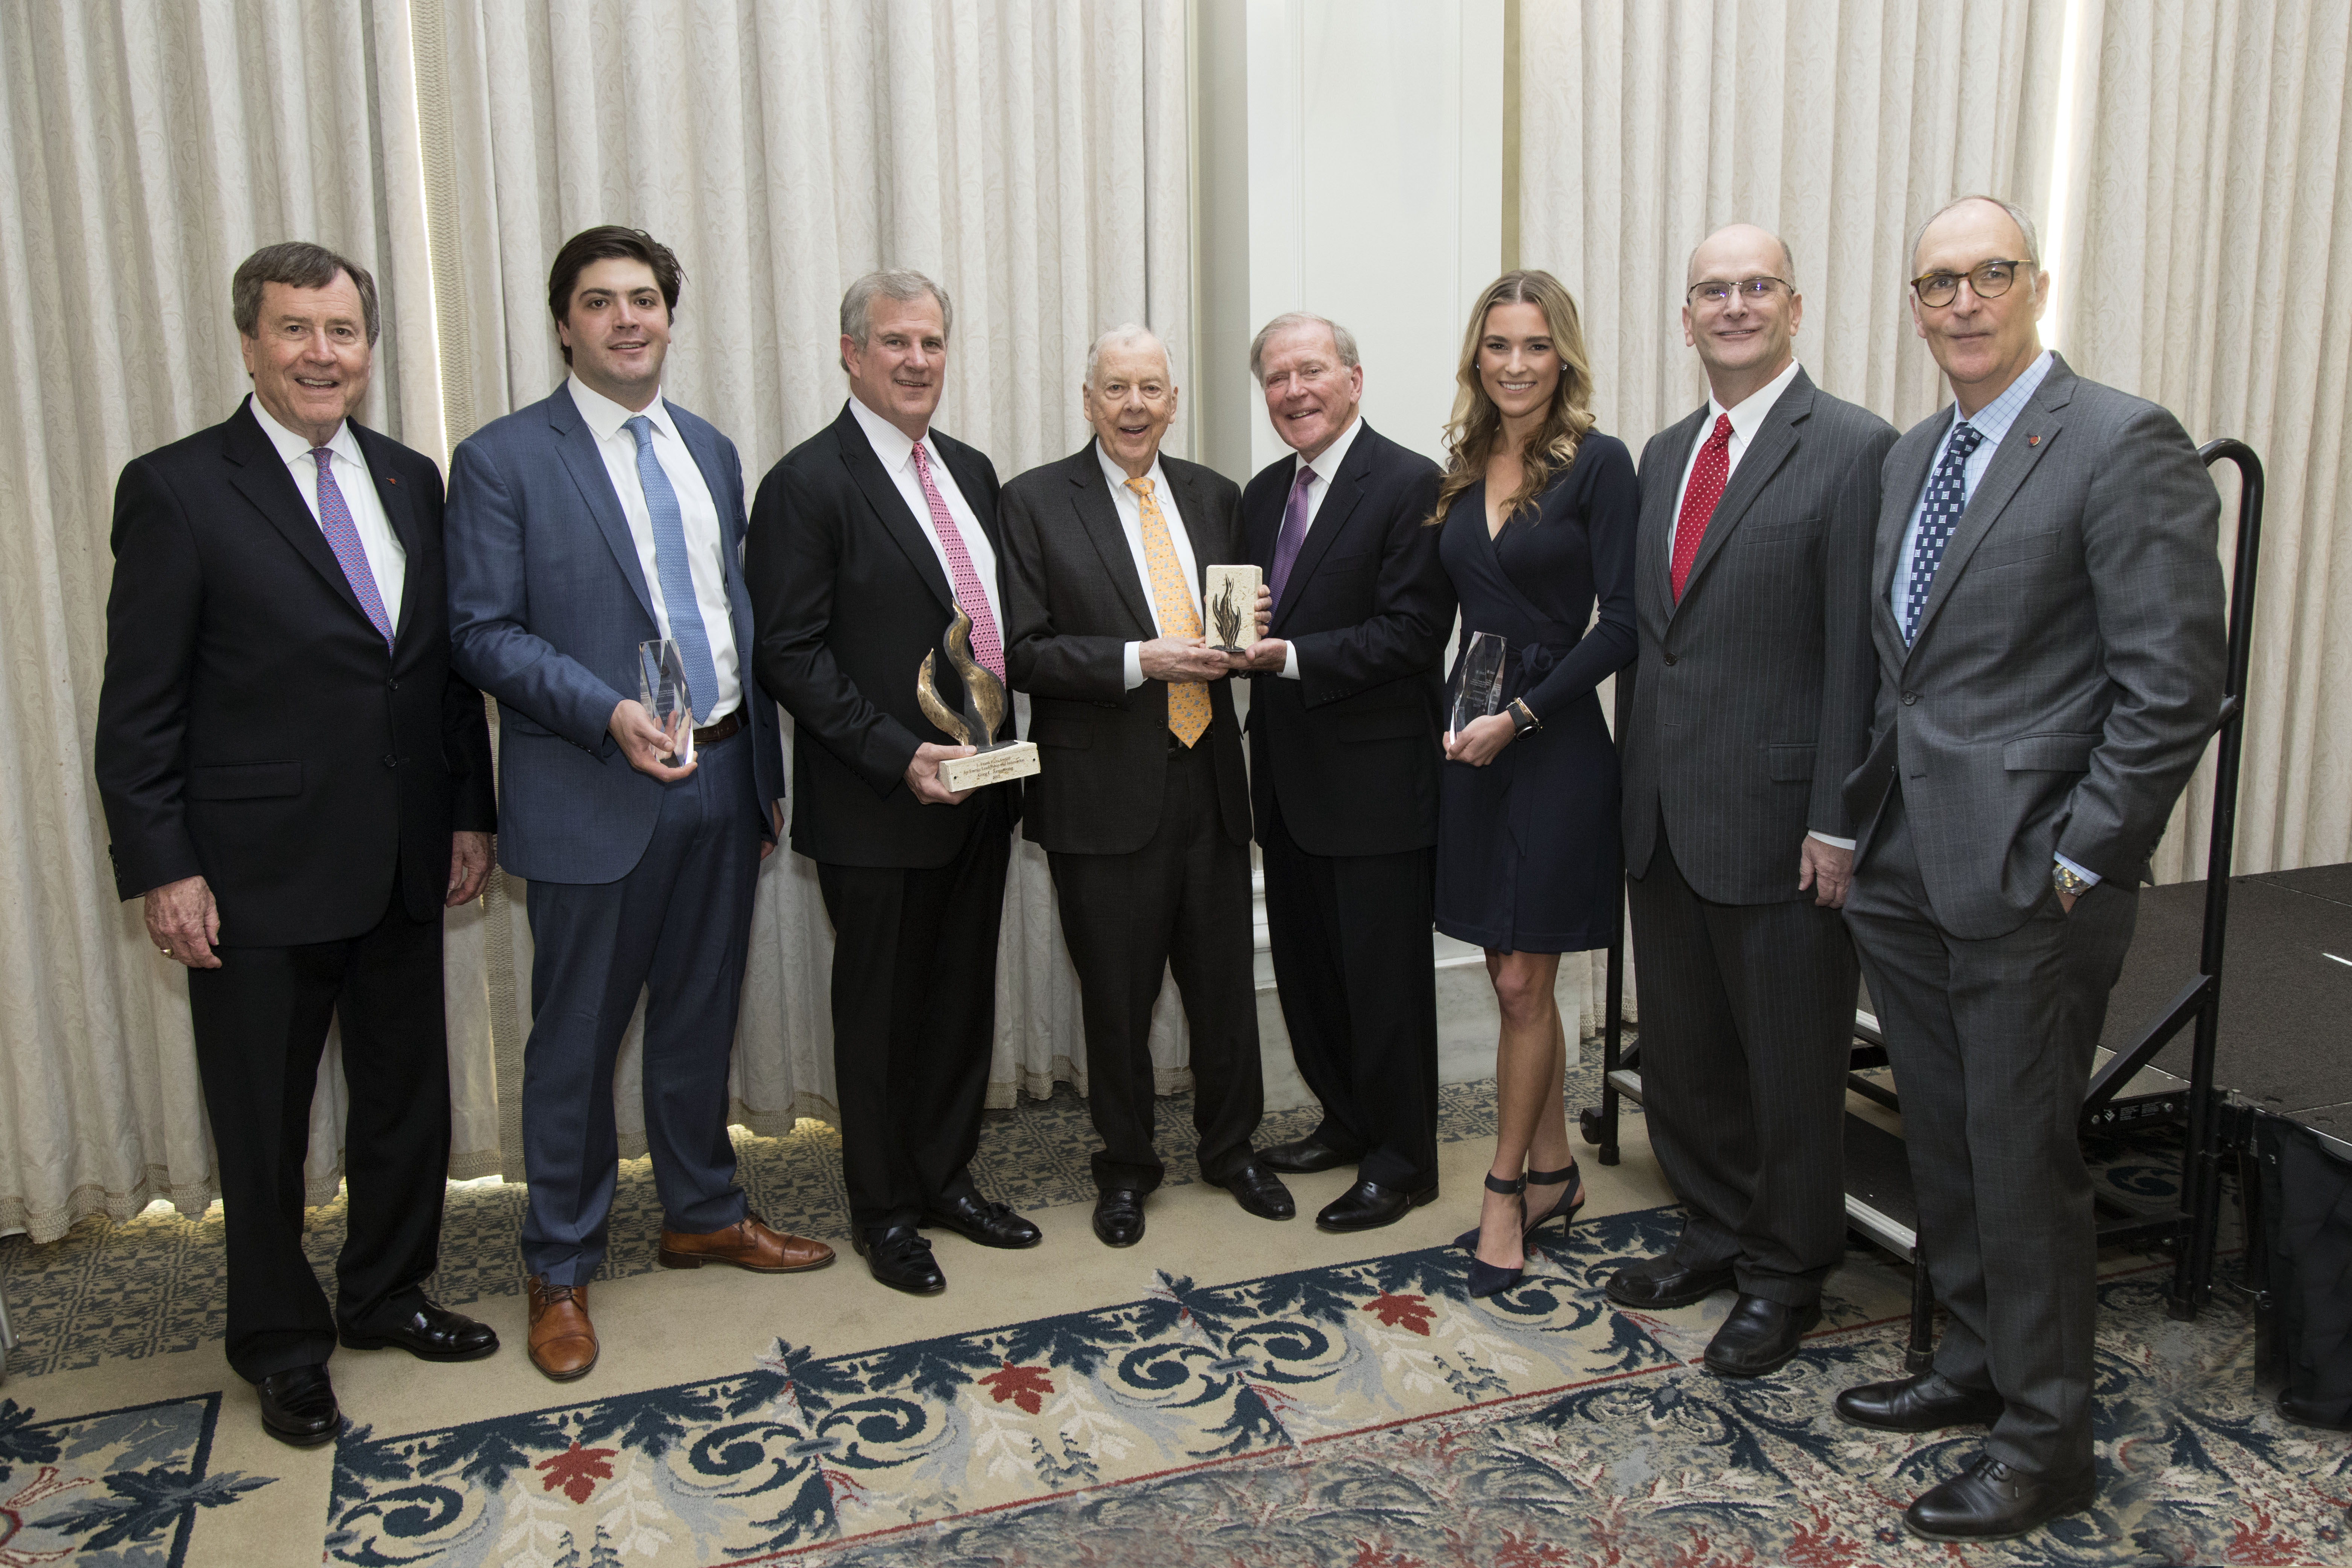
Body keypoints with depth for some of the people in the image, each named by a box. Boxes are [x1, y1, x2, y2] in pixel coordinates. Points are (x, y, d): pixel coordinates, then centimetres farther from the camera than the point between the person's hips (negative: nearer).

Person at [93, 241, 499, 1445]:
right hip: (260, 878, -5)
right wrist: (163, 870, -13)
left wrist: (469, 813, 8)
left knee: (407, 1097, 17)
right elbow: (138, 707, -9)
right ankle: (282, 1346, 30)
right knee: (264, 1128, 11)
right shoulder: (177, 490, -8)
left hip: (403, 867, 5)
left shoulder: (411, 482, 8)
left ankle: (385, 1296, 38)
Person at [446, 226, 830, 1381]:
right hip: (593, 795, -5)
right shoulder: (503, 459, -6)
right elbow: (484, 633, -10)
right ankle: (559, 1270, 23)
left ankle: (703, 1214, 36)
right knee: (577, 1040, 6)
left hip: (720, 779, 5)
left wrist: (765, 772, 12)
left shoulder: (710, 451, 12)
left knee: (701, 1015, 17)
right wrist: (609, 714, -23)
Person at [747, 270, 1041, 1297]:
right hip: (878, 808, -7)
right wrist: (898, 755, -22)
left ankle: (947, 1179, 34)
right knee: (881, 1011, 8)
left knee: (964, 1000, 17)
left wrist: (1004, 749, 6)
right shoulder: (809, 483, -11)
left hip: (978, 795, 7)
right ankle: (884, 1212, 25)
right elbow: (792, 656, -16)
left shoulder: (972, 472, 11)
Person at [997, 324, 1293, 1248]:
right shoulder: (1036, 503, -3)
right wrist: (1139, 662, -18)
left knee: (1226, 983, 12)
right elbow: (1022, 650, -9)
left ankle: (1231, 1148, 33)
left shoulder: (1213, 497, 11)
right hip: (1105, 790, -3)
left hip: (1209, 780, 4)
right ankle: (1125, 1166, 29)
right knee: (1117, 994, 9)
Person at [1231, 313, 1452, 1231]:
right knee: (1305, 968, 18)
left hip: (1375, 778, -8)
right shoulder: (1262, 494, 13)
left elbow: (1414, 632, -19)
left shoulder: (1410, 485, -12)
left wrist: (1291, 658, -23)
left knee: (1385, 980, 2)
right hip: (1290, 777, 8)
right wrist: (1238, 640, -4)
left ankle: (1401, 1163, 18)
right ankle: (1346, 1122, 36)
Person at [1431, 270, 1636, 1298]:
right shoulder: (1462, 472, 10)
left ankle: (1506, 1191, 14)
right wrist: (1461, 718, 4)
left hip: (1556, 742, -6)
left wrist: (1519, 714, -16)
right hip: (1470, 739, 6)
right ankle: (1553, 1173, 26)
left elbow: (1620, 625, -12)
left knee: (1523, 983, -1)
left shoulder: (1597, 463, -8)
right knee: (1513, 979, 12)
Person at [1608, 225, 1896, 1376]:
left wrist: (1838, 825, -15)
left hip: (1776, 819, -7)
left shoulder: (1854, 450, -9)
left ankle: (1787, 1274, 26)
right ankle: (1716, 1234, 37)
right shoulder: (1664, 454, 12)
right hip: (1663, 819, 7)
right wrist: (1634, 787, 13)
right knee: (1684, 1053, 18)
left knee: (1791, 1064, 9)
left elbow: (1857, 655, -13)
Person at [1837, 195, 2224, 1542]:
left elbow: (2175, 683, -15)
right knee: (1944, 1144, 18)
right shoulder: (1914, 455, 13)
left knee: (2022, 1157, 3)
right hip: (1909, 869, 7)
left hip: (2026, 878, -7)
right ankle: (1976, 1364, 36)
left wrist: (2078, 860, -15)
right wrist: (1871, 815, 12)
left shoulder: (2124, 446, -11)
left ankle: (2046, 1441, 21)